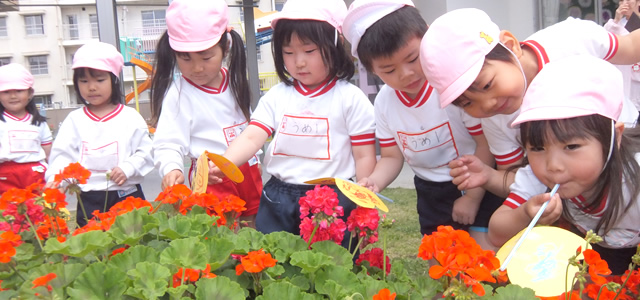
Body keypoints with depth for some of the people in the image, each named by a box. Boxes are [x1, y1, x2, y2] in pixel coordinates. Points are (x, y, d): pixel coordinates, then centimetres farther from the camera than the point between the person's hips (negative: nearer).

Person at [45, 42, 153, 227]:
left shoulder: (130, 117, 0)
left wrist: (127, 168, -17)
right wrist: (55, 178, -18)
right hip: (89, 200, 1)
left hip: (126, 195, -1)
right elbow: (62, 155, -1)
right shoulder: (74, 120, 5)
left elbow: (145, 152, -1)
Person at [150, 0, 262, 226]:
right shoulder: (178, 94, -12)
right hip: (212, 181, -5)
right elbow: (167, 144, -15)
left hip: (250, 177, 6)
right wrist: (172, 169, -33)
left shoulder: (235, 83, 6)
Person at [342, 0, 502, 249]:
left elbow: (487, 144, -19)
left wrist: (472, 197, -14)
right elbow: (392, 156, 0)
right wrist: (373, 182, -21)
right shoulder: (384, 102, -8)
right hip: (431, 190, 5)